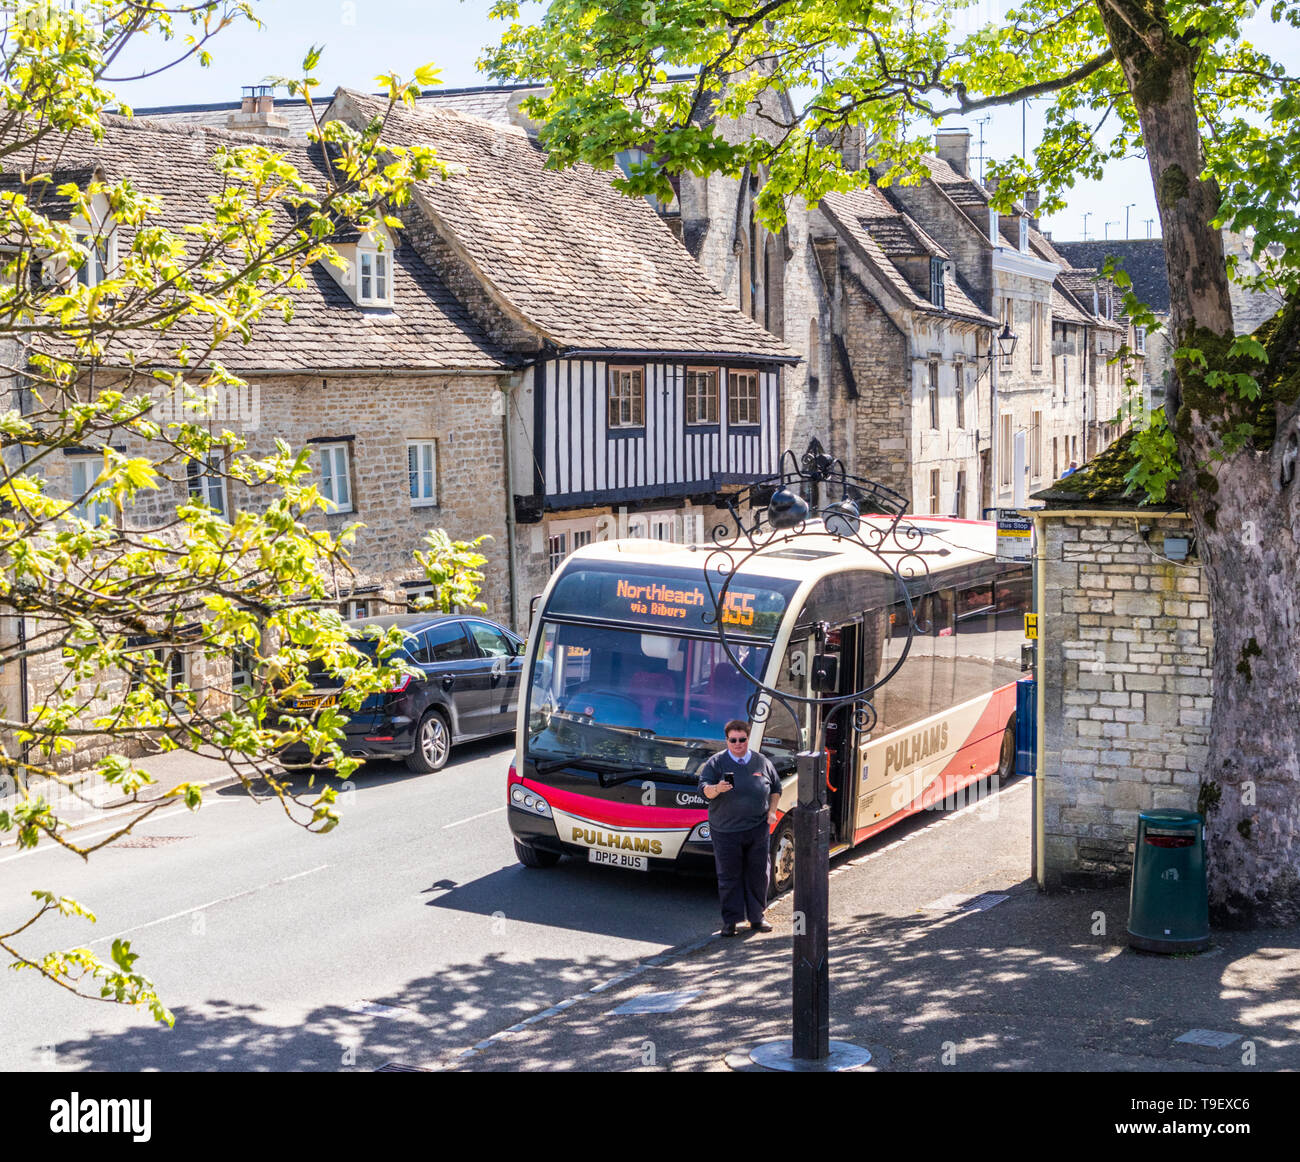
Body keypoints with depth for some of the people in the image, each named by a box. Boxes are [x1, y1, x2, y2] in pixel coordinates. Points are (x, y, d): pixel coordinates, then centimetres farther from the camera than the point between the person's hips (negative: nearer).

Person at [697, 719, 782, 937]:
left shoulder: (762, 762, 9)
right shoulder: (716, 763, 0)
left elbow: (776, 788, 21)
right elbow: (704, 789, -9)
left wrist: (772, 811, 9)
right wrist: (717, 789, -30)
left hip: (757, 829, 3)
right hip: (726, 831, -2)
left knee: (757, 874, 7)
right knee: (729, 876, 0)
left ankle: (756, 916, 21)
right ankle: (730, 921, 8)